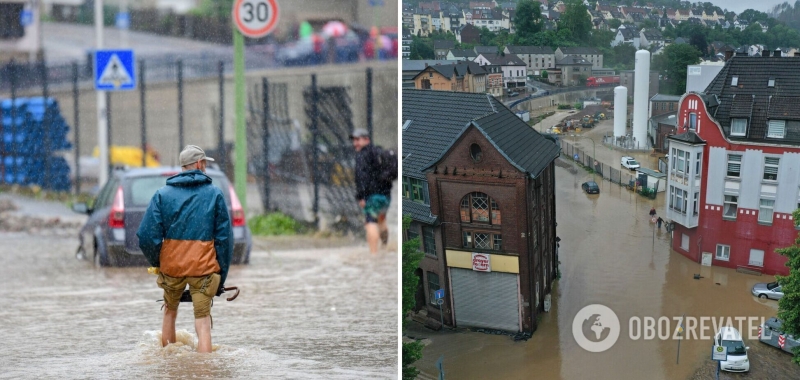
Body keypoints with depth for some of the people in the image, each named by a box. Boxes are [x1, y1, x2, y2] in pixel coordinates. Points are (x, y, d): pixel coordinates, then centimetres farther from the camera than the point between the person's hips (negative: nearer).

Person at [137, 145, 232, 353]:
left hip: (171, 264, 2)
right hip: (204, 266, -2)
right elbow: (225, 238, -1)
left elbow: (147, 236, -4)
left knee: (170, 311, 24)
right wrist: (221, 276, 5)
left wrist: (157, 263, 12)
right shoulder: (215, 194, 2)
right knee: (203, 322, -1)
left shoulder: (162, 194, 3)